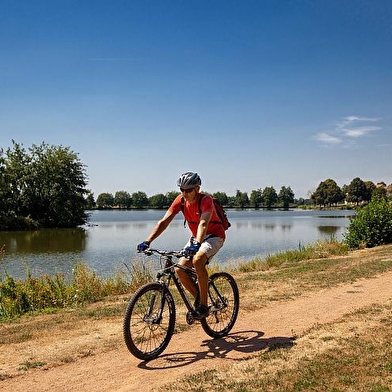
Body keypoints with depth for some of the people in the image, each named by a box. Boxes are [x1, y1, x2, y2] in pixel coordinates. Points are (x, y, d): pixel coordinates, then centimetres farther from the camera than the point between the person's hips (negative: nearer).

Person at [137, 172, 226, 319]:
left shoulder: (206, 200, -26)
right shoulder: (180, 200, -11)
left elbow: (203, 223, -42)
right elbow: (164, 221, -15)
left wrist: (197, 244, -59)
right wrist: (147, 241, -26)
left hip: (214, 235, -6)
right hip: (196, 237, 6)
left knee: (197, 260, -33)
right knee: (180, 269, -8)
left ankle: (204, 305, -21)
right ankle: (199, 300, 12)